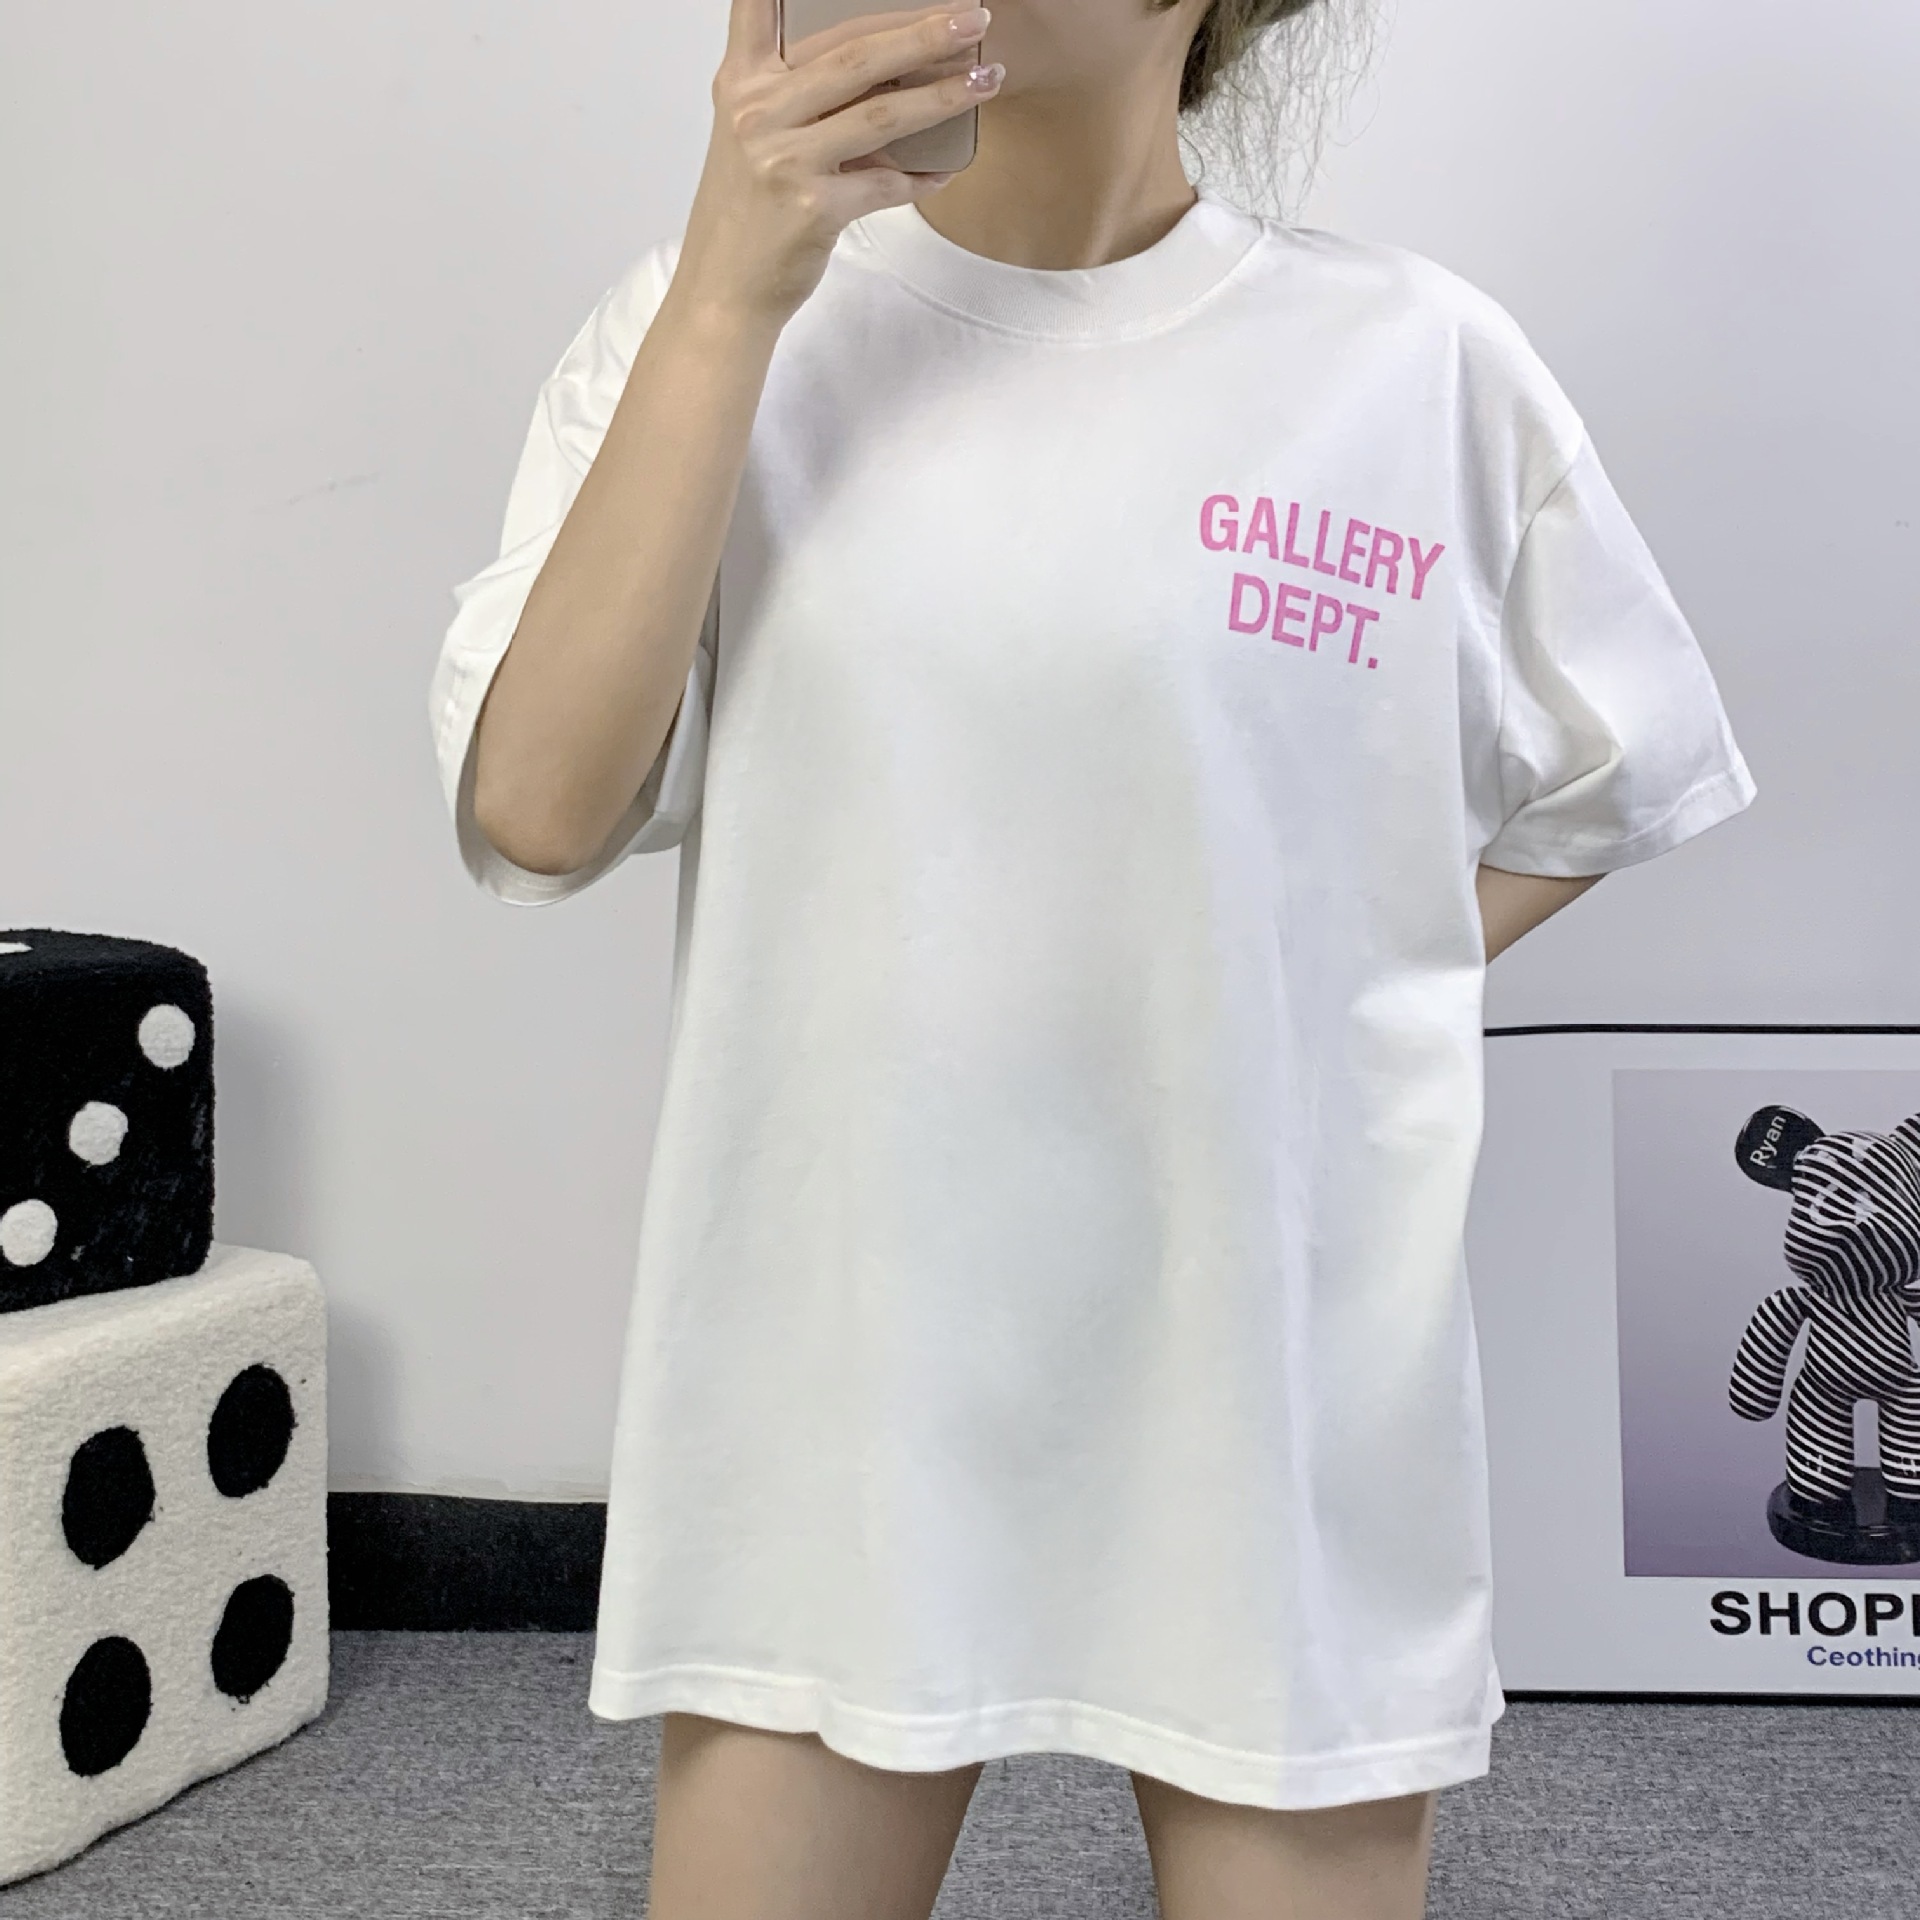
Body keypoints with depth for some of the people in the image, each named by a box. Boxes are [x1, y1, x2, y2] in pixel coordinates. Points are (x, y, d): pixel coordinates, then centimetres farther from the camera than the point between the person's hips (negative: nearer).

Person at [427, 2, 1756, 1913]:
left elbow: (1608, 778, 12)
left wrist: (1324, 1010, -1)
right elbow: (538, 810, -12)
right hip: (832, 1375, 1)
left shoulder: (1419, 361, -3)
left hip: (1279, 1382, 0)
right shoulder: (709, 312, -1)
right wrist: (732, 294, -17)